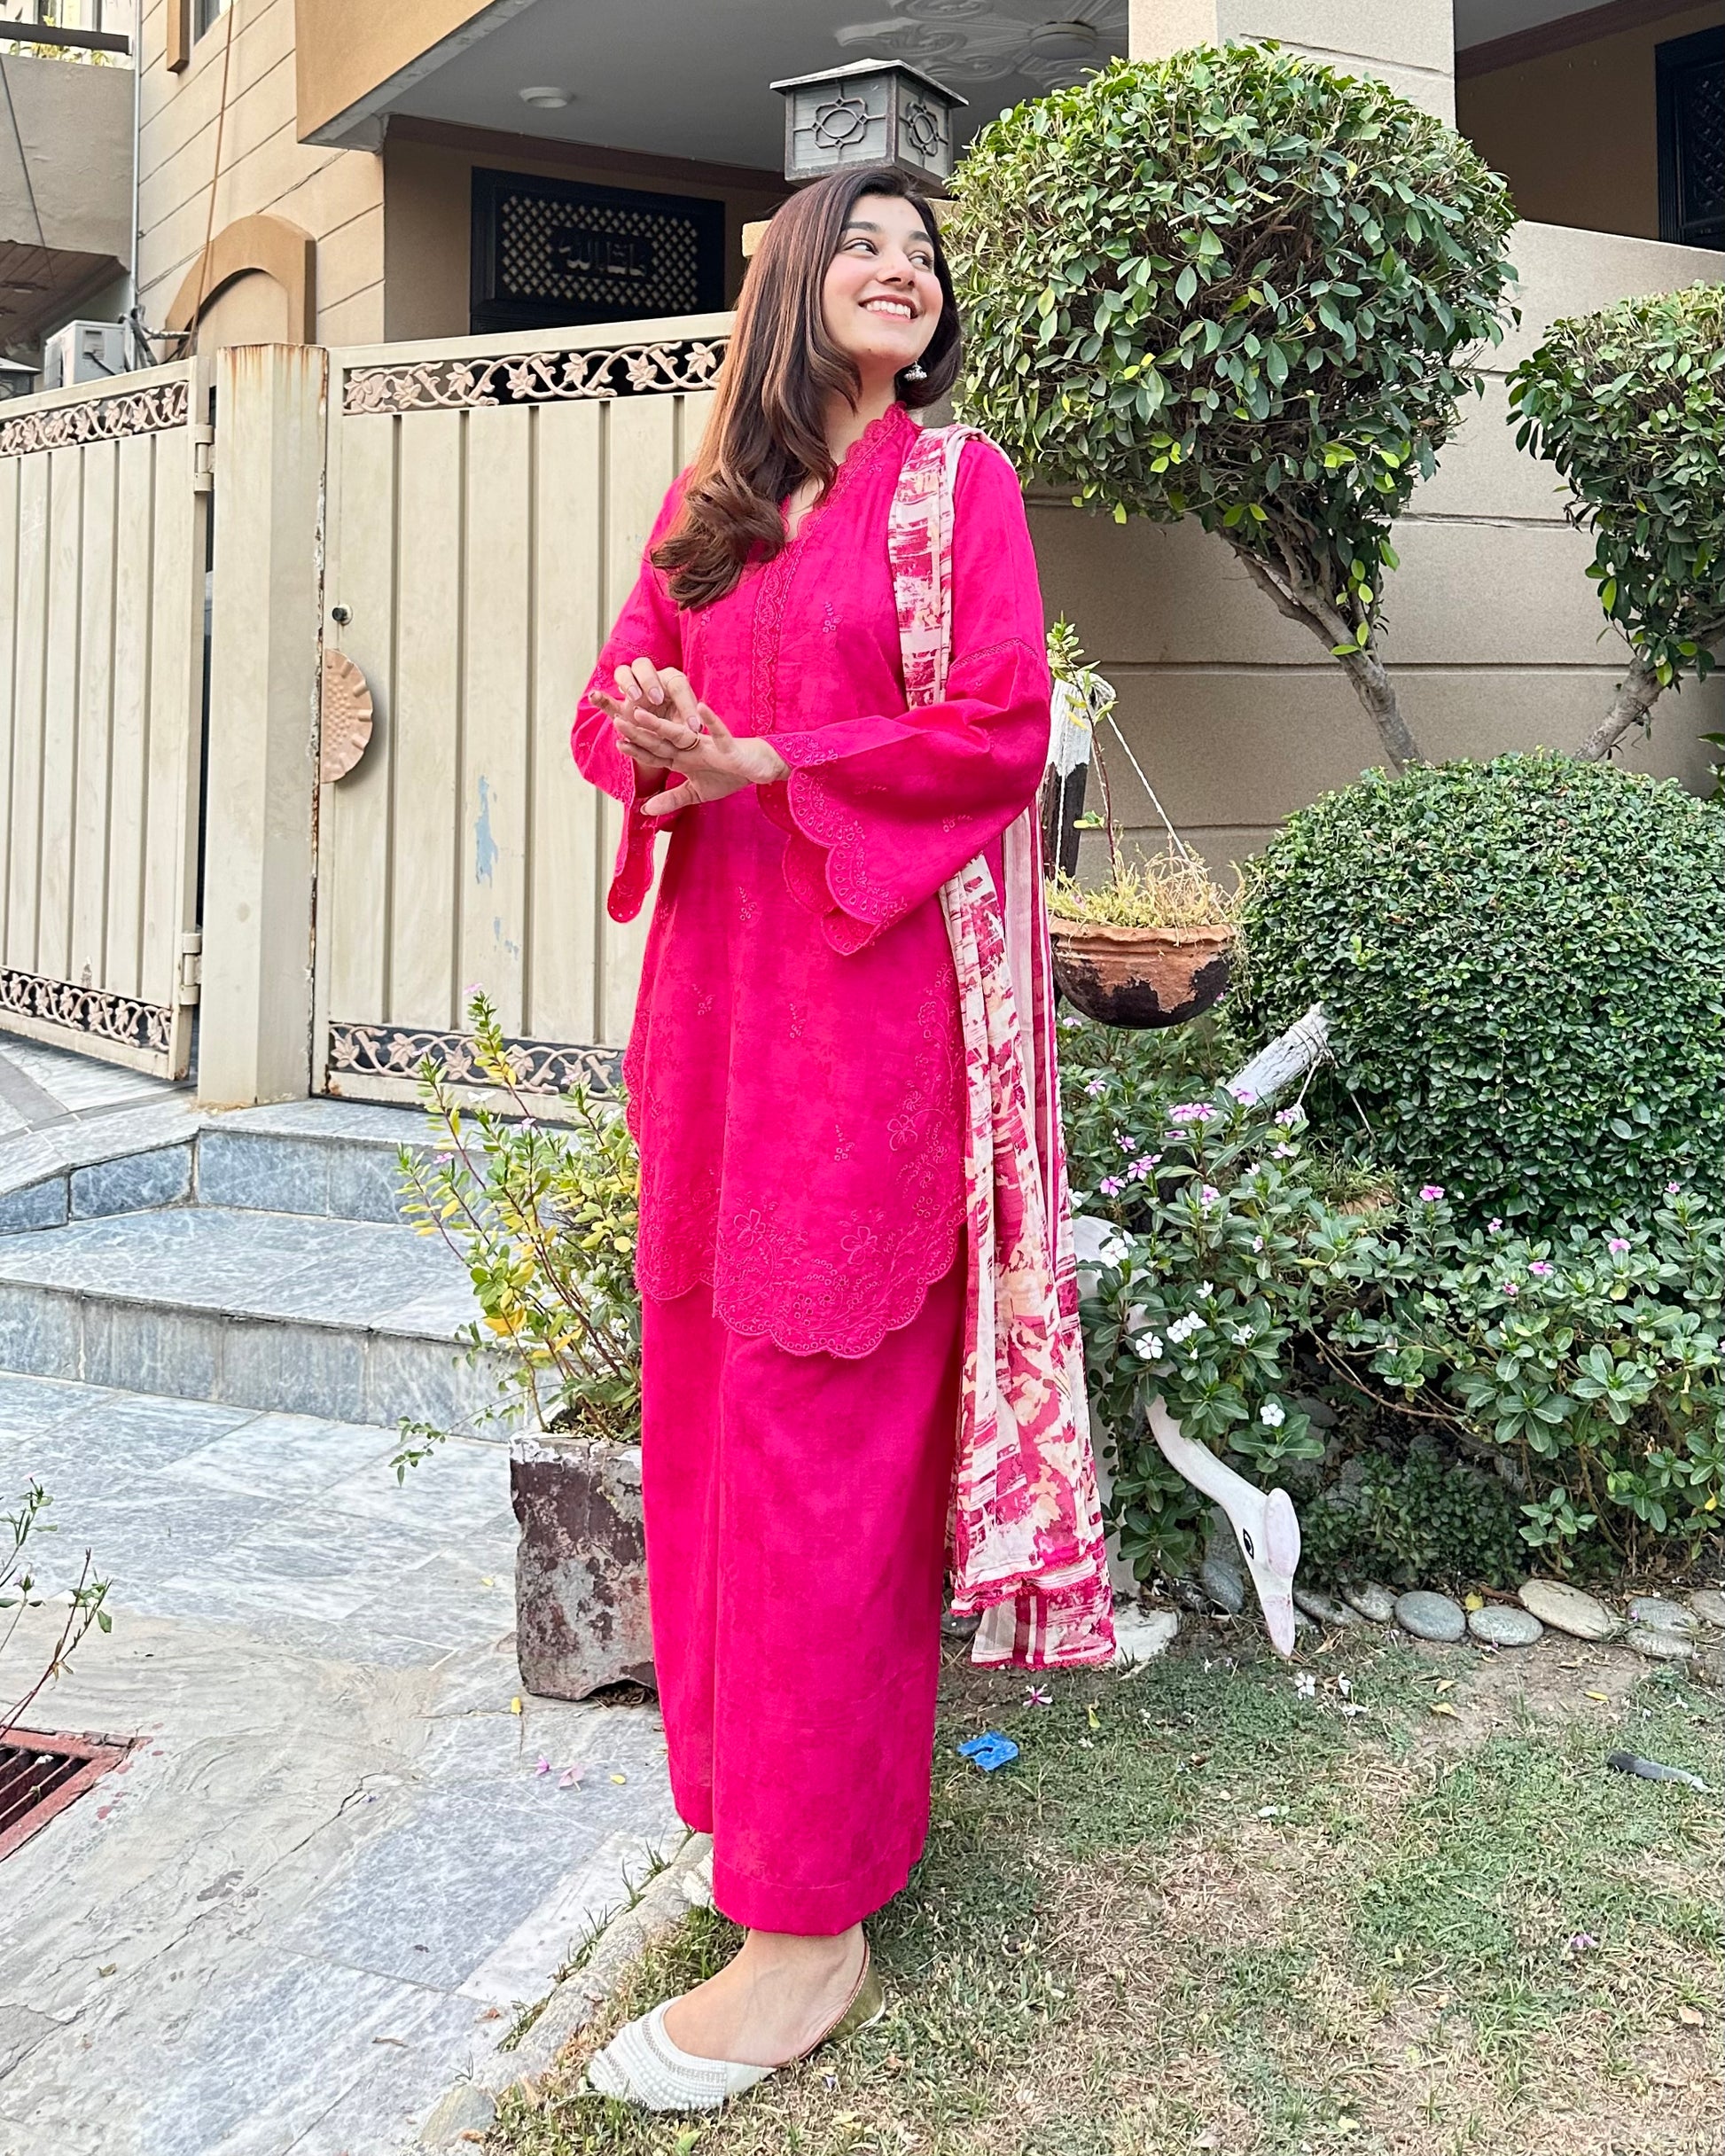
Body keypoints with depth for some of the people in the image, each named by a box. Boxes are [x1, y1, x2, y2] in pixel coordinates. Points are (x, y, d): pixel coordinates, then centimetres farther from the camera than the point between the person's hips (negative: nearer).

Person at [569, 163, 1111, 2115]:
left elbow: (1004, 728, -7)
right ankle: (747, 1775, 27)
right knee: (705, 1377, 8)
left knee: (821, 1415, -6)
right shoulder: (706, 503, 18)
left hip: (867, 994, -5)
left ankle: (812, 1922, 4)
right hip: (712, 982, 6)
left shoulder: (957, 480, 4)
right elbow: (606, 704, 16)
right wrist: (649, 748, -8)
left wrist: (756, 763, -11)